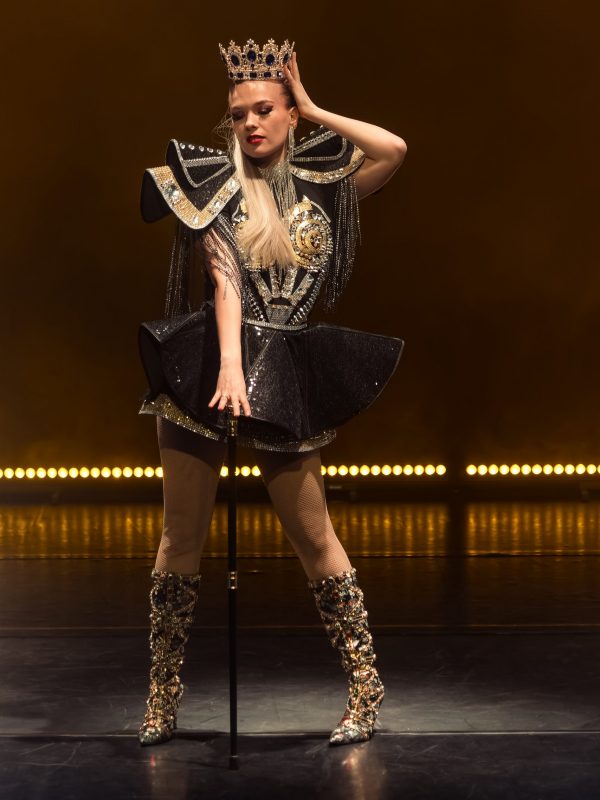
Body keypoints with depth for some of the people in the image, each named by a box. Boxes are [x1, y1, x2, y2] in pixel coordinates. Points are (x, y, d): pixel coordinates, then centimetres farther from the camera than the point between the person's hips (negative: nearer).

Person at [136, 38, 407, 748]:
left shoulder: (317, 182, 9)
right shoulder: (213, 185, 2)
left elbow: (394, 149, -6)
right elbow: (224, 279, -11)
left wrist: (315, 111, 2)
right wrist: (229, 366, -23)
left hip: (287, 371, 1)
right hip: (208, 364, -1)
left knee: (313, 534, 3)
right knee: (182, 534, 3)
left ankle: (366, 687, 12)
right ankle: (162, 695, 14)